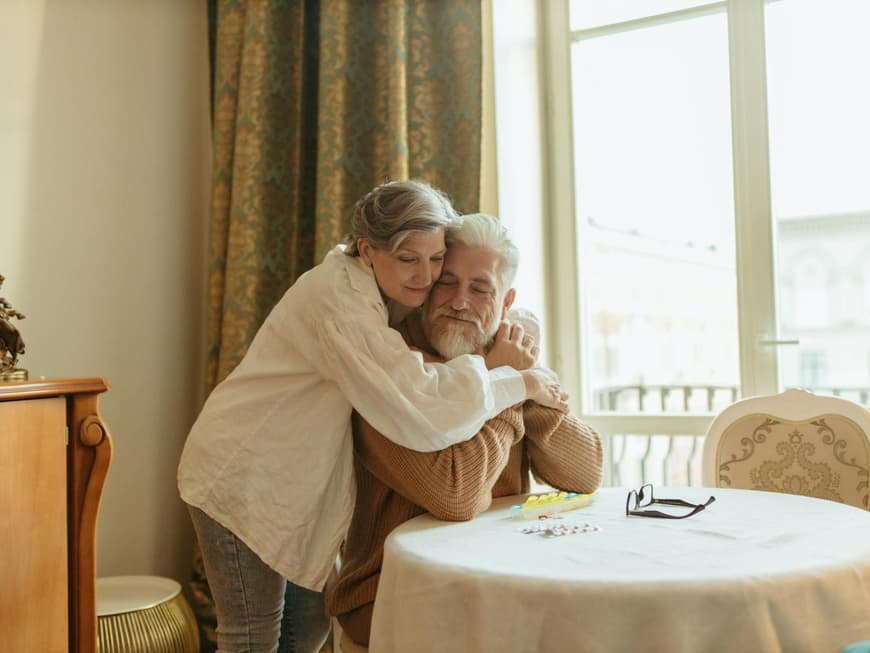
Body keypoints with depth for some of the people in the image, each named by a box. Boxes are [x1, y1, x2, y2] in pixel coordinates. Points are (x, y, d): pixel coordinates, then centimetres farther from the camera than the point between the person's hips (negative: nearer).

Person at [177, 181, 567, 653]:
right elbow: (422, 417, -39)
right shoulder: (340, 300, -30)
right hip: (240, 480, -9)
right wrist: (515, 382, -24)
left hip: (291, 482, 9)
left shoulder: (376, 289, 0)